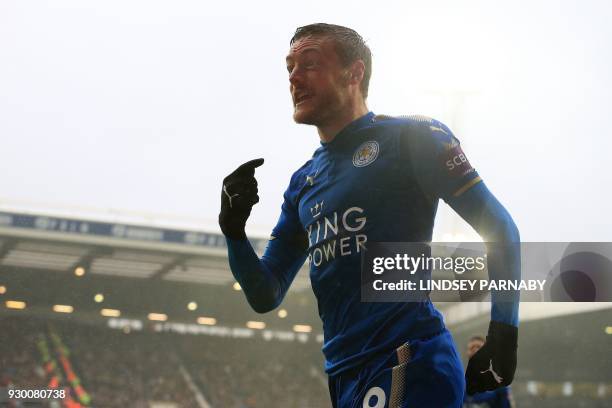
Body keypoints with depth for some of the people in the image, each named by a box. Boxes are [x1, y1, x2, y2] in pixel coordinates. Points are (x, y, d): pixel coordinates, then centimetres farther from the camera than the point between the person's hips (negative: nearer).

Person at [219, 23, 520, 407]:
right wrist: (234, 232, -2)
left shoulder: (411, 137, -2)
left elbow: (499, 227, -3)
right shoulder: (302, 183, 17)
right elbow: (266, 297, 16)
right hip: (343, 374, 7)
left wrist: (503, 335, -10)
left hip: (409, 366, -7)